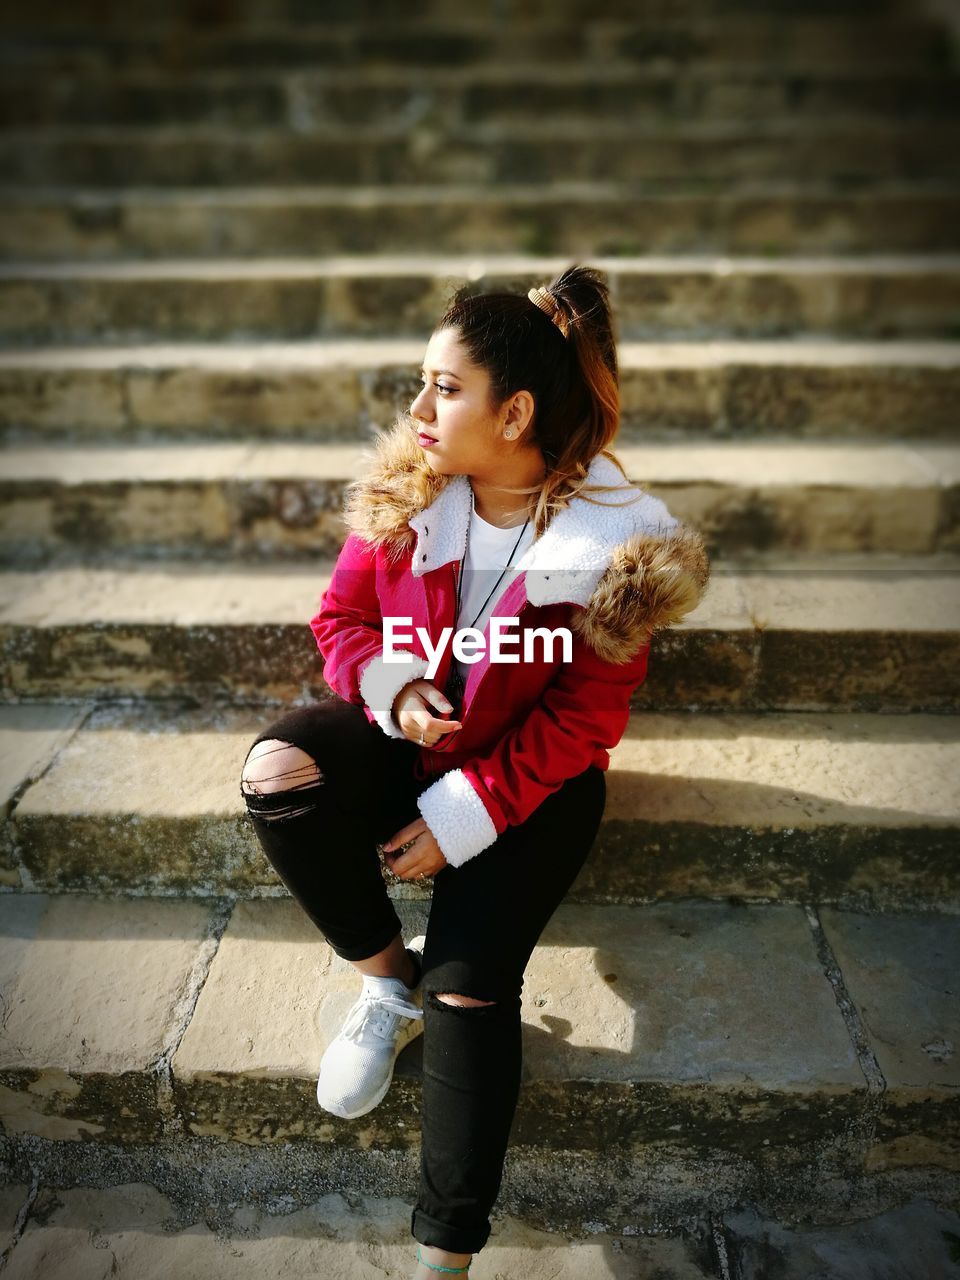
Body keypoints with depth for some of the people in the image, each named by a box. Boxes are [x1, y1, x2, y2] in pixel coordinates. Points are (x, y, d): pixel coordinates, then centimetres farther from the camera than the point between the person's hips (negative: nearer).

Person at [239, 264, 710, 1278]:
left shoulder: (613, 538, -16)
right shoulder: (404, 492, -6)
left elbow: (584, 716, -15)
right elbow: (341, 616, 3)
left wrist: (460, 816, -20)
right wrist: (392, 688, -20)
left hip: (532, 776, -3)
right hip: (405, 736, 4)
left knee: (473, 990, -18)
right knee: (278, 769, -26)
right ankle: (390, 978, -4)